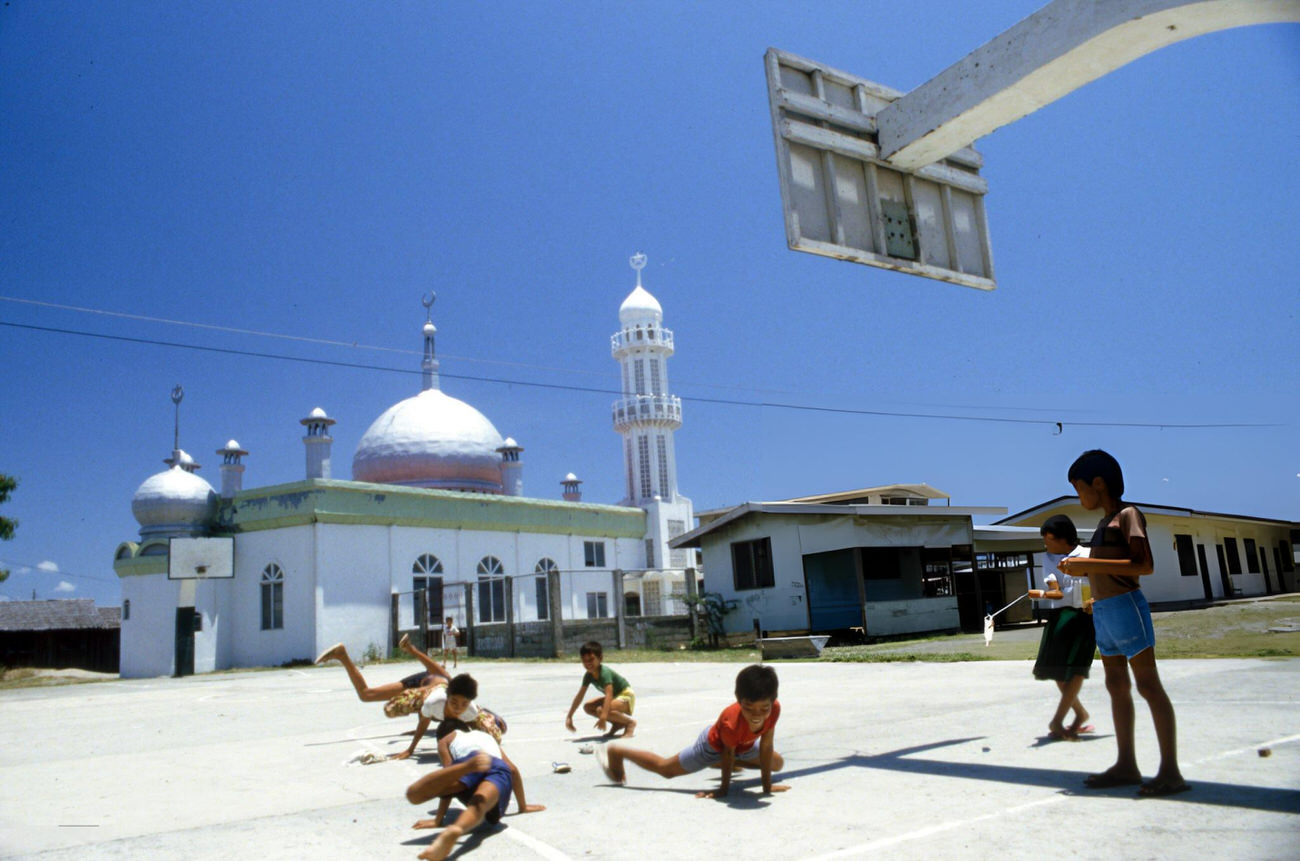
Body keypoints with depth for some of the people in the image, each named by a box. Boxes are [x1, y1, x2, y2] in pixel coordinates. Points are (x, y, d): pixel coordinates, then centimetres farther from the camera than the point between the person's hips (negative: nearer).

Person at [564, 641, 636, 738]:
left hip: (626, 695, -9)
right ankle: (617, 724, 8)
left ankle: (630, 722, -10)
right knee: (588, 707, 1)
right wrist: (569, 716, 0)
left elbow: (609, 694, -41)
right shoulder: (588, 675, -6)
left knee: (601, 710, -30)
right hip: (614, 697, 9)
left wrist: (603, 717, -51)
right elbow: (579, 696, 0)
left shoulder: (604, 672, -30)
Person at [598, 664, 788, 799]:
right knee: (665, 769, 8)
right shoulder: (731, 723, -47)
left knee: (777, 764, 23)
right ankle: (615, 751, 27)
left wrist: (767, 786, -17)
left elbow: (766, 746, -23)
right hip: (714, 744, -5)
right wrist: (724, 789, -15)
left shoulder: (774, 708, -36)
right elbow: (727, 753, -29)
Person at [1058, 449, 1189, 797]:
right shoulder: (1105, 522, 18)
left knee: (1148, 684, -7)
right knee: (1116, 686, 10)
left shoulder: (1128, 515, -7)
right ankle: (1126, 765, 16)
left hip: (1125, 606, -9)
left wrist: (1089, 564, -22)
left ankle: (1171, 771, -4)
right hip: (1102, 611, 9)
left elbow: (1144, 565, -19)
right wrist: (1080, 569, 12)